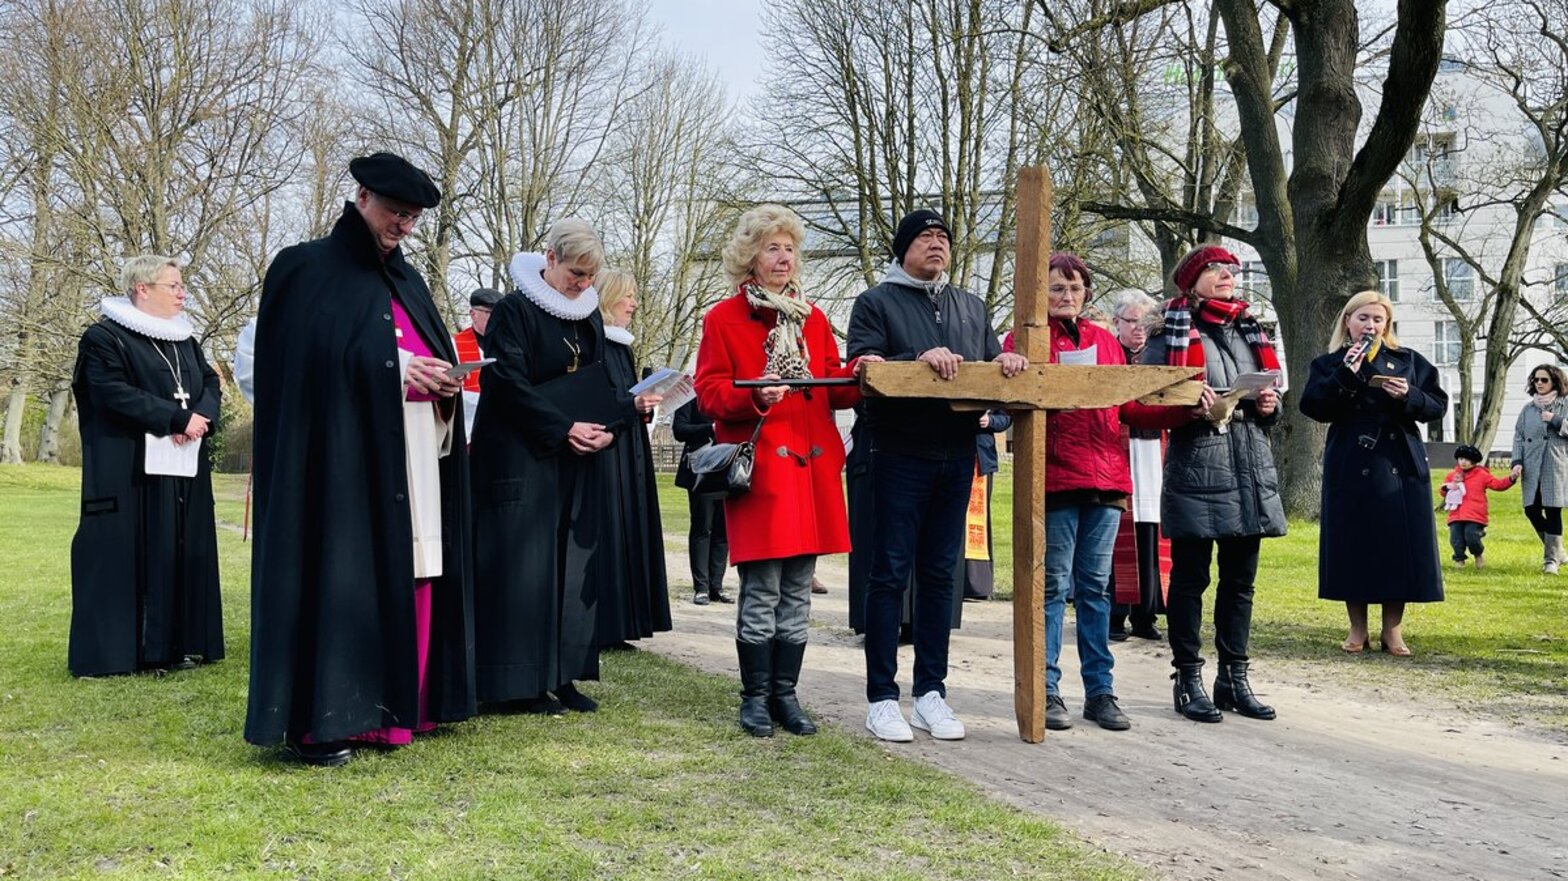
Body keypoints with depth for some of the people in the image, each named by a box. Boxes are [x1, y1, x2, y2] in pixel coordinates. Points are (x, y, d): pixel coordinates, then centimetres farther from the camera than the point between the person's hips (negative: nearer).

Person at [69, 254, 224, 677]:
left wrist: (202, 418, -9)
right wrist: (179, 419, -18)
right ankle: (139, 648, -2)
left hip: (186, 468, 7)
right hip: (133, 470, -7)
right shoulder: (104, 337, -5)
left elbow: (210, 382, 13)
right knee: (137, 556, -7)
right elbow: (115, 394, -17)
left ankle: (177, 643, 12)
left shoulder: (185, 339, 18)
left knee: (184, 552, 6)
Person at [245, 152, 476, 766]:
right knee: (342, 578, -9)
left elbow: (432, 355, 22)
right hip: (342, 453, -6)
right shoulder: (307, 270, 1)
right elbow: (307, 358, -10)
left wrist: (440, 379, -2)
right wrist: (394, 370, -15)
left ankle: (395, 708, 11)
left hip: (417, 457, 7)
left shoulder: (407, 280, 21)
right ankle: (322, 720, -3)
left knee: (410, 578, 4)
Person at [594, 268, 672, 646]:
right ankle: (601, 627, -3)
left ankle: (620, 624, 13)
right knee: (606, 534, -8)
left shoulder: (622, 346, 18)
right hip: (602, 454, -9)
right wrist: (633, 406, -24)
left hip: (629, 454, 10)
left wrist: (646, 404, 8)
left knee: (630, 530, 8)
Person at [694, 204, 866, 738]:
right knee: (760, 591, -4)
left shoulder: (813, 319, 16)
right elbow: (709, 393, -3)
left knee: (798, 591, 7)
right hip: (759, 467, -5)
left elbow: (834, 390, 14)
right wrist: (754, 395, -21)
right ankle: (755, 698, 8)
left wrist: (858, 376, -7)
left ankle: (785, 694, 17)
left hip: (811, 466, 5)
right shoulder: (723, 319, 3)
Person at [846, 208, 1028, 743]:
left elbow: (992, 368, 18)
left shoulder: (972, 308, 19)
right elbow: (863, 367, -10)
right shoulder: (877, 302, 3)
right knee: (890, 573, -3)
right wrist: (919, 360, -25)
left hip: (957, 458, 5)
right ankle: (882, 698, 3)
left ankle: (931, 693, 16)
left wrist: (1005, 363, -5)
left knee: (939, 575, 9)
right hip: (899, 456, -5)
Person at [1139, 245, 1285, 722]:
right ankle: (1188, 680, 9)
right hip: (1196, 471, -6)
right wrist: (1191, 408, -22)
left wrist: (1270, 405, 2)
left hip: (1250, 472, 6)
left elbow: (1269, 397, 24)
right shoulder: (1171, 333, -2)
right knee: (1191, 578, 0)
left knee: (1240, 579, 11)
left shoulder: (1249, 330, 17)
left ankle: (1234, 678, 20)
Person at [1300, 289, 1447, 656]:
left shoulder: (1409, 361, 10)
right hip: (1350, 469, -1)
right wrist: (1344, 375, -18)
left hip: (1400, 468, 1)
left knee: (1399, 544, 1)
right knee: (1353, 544, 1)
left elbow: (1438, 404, 6)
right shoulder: (1329, 363, 6)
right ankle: (1357, 629, 12)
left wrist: (1410, 396, -13)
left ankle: (1392, 630, 13)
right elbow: (1311, 406, -8)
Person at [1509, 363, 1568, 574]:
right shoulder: (1528, 409, 13)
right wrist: (1517, 462, 1)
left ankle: (1551, 559, 0)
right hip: (1532, 468, 4)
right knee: (1532, 510, 1)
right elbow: (1518, 436, 12)